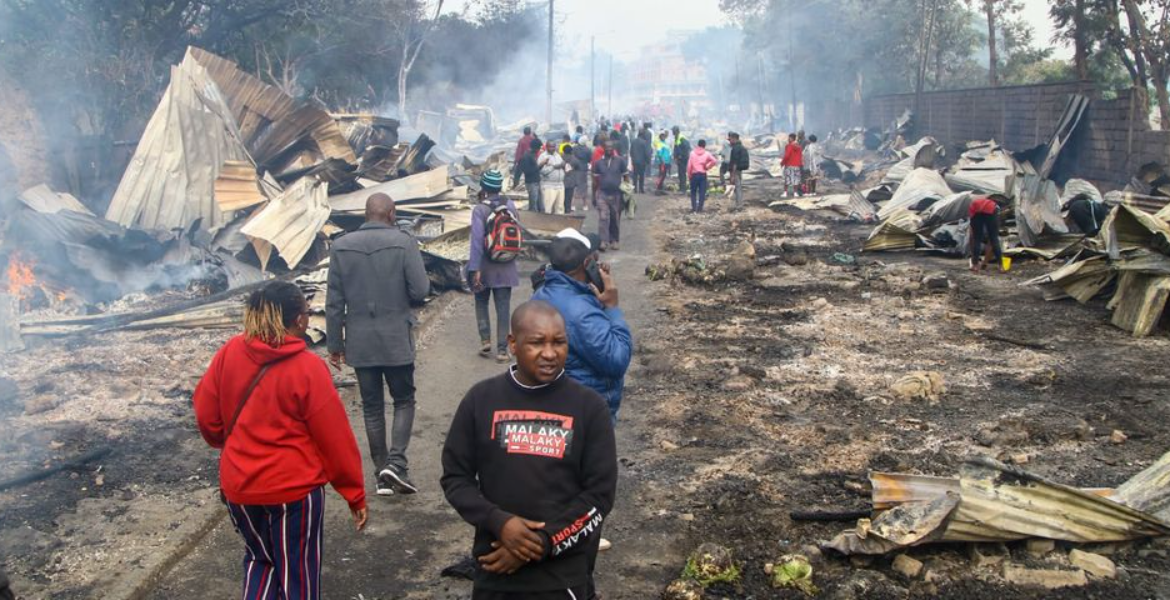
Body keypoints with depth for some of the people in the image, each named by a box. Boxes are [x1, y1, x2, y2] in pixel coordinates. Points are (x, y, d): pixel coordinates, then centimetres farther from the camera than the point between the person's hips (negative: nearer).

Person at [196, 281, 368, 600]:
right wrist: (355, 494, -2)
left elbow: (206, 416, 4)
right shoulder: (308, 368, -17)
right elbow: (335, 438, -13)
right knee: (298, 574, 12)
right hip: (294, 488, -4)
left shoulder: (229, 353, -5)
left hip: (238, 487, 5)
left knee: (260, 559, 26)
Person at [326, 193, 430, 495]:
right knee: (404, 401, 13)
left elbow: (334, 301, 2)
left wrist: (334, 344, 8)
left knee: (372, 407, 12)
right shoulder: (404, 242, -9)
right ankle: (396, 462, -5)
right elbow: (420, 290, -12)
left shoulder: (341, 246, 1)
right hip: (396, 339, -2)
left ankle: (382, 475, 15)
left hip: (359, 342, 3)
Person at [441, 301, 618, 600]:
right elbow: (454, 476, 2)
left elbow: (601, 493, -5)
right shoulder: (481, 399, -2)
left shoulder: (588, 405, -5)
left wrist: (542, 543, -13)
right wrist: (498, 522, -13)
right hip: (495, 572, 1)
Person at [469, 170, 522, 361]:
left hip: (485, 266, -2)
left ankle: (485, 340, 9)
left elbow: (477, 240, -20)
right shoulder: (510, 206, -2)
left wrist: (475, 268, -20)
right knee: (503, 308, 6)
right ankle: (502, 349, 6)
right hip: (506, 266, 2)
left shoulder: (480, 209, -14)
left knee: (481, 303, 19)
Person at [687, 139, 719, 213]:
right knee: (702, 192, 3)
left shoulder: (692, 153, -1)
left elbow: (689, 165, -4)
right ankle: (700, 208, 0)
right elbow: (714, 161, -13)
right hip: (703, 175, 0)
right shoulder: (707, 154, -1)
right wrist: (708, 167, 1)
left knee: (693, 192, 11)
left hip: (694, 175, 0)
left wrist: (689, 174, 6)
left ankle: (693, 207, 6)